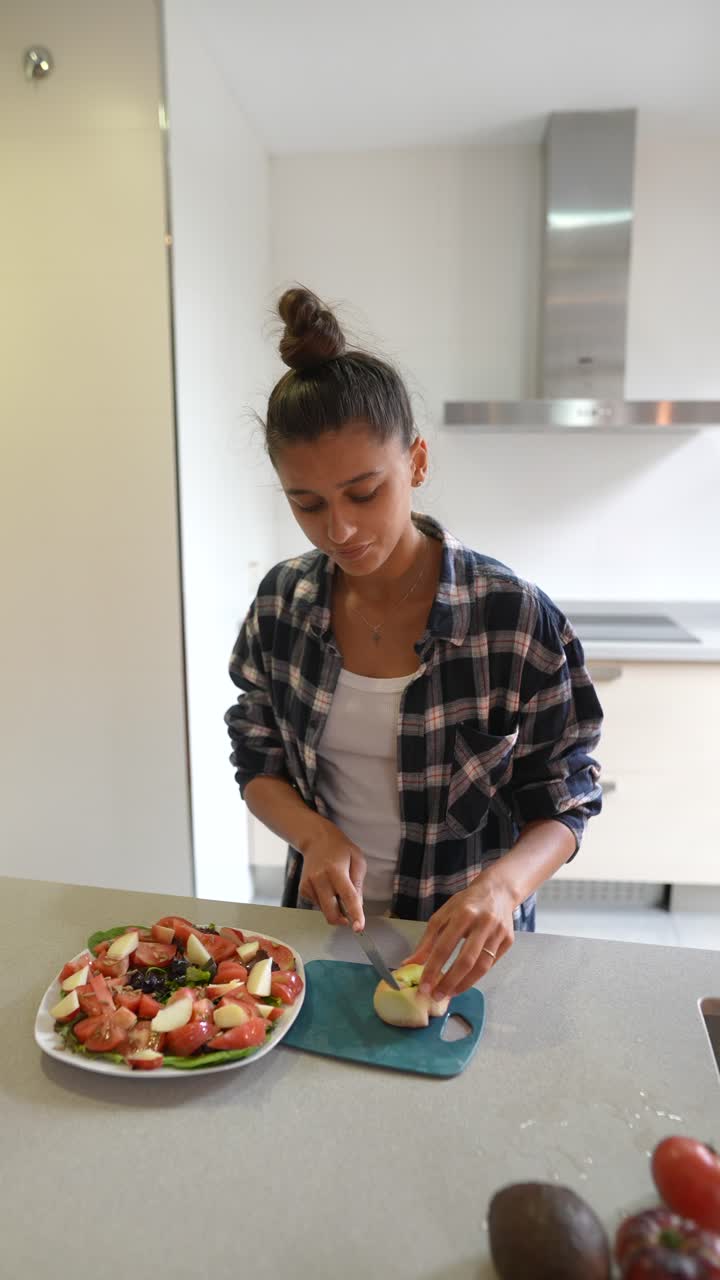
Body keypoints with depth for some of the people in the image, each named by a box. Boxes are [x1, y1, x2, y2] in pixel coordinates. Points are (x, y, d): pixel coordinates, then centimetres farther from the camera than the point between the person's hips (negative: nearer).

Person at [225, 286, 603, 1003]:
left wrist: (502, 884, -30)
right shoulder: (282, 602, -9)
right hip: (325, 918, 2)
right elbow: (256, 759, 1)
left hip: (462, 940, -2)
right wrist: (315, 834, -17)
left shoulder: (516, 617, -20)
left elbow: (563, 805, -11)